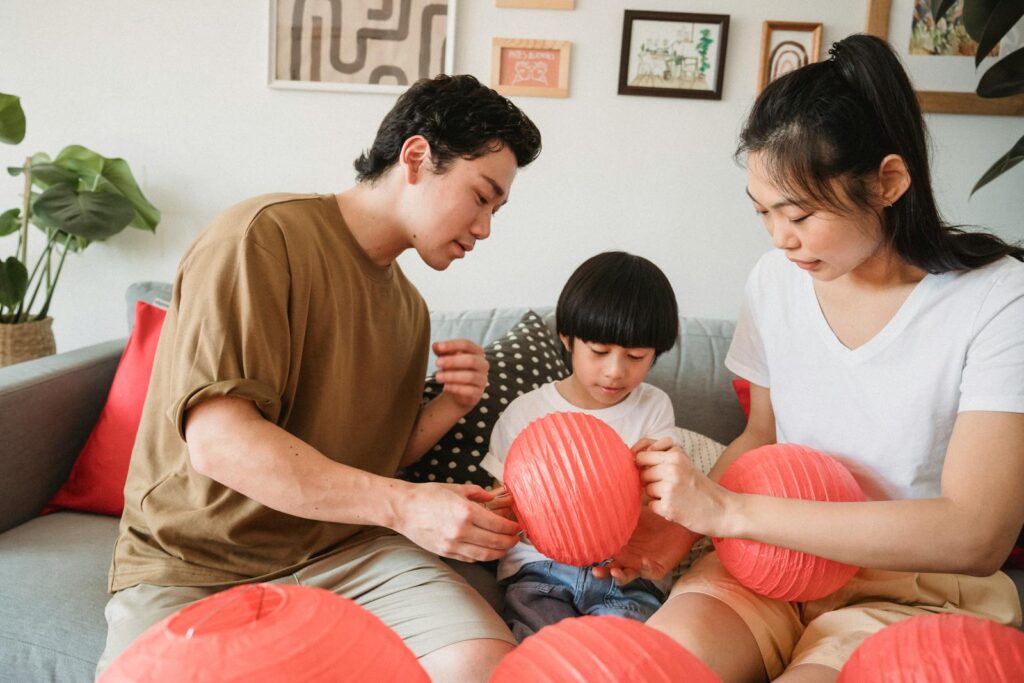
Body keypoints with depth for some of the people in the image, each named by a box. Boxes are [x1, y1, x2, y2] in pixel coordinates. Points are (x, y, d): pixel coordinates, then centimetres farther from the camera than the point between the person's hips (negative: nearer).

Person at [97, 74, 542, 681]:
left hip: (342, 549, 5)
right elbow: (217, 441, -23)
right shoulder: (265, 236, -14)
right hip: (198, 563, -5)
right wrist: (403, 505, -24)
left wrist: (451, 408, -2)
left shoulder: (410, 307, 12)